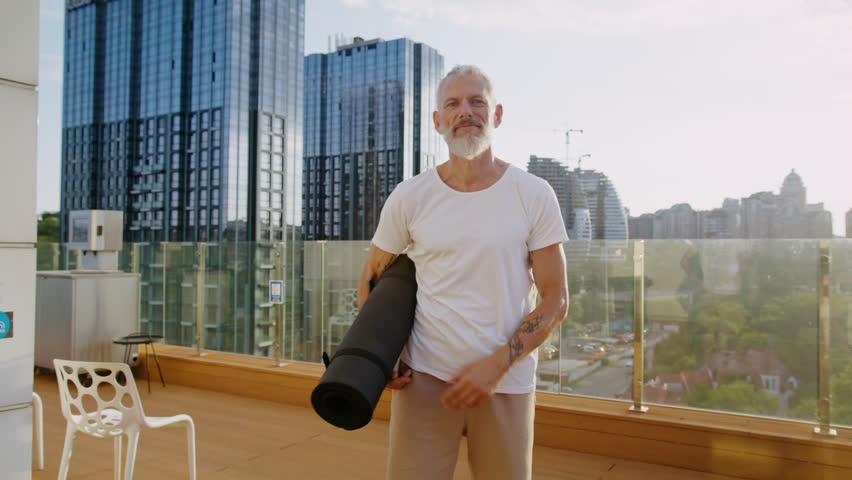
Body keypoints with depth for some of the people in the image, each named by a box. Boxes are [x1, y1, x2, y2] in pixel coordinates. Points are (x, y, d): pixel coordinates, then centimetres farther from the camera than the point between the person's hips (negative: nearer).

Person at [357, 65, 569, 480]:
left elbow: (555, 300, -4)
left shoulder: (534, 195, -4)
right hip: (423, 378, 0)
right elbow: (371, 278, 10)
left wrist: (495, 366, -14)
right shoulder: (410, 196, -1)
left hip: (507, 382, 0)